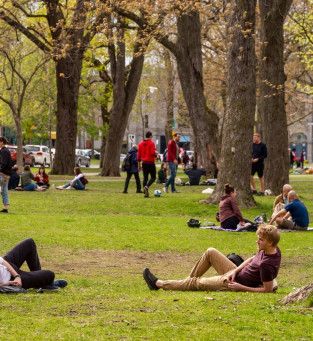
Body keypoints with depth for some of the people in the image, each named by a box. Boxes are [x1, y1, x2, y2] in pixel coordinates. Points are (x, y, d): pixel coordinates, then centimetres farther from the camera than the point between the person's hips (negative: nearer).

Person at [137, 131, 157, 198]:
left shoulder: (141, 144, 8)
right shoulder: (151, 143, -9)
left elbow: (139, 155, 9)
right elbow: (153, 153, -18)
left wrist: (139, 164, 14)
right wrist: (156, 155, 4)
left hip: (144, 163, 5)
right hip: (151, 162, -5)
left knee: (145, 177, 10)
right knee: (153, 177, 4)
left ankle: (145, 193, 5)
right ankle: (147, 186, -22)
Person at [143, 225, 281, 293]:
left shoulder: (266, 264, -33)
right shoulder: (274, 250, -6)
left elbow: (268, 289, -29)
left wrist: (241, 287, -24)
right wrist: (235, 271, -3)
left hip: (233, 284, -9)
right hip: (236, 274, 9)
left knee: (196, 283, 4)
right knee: (211, 252, 13)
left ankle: (159, 283, 20)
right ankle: (188, 281, 25)